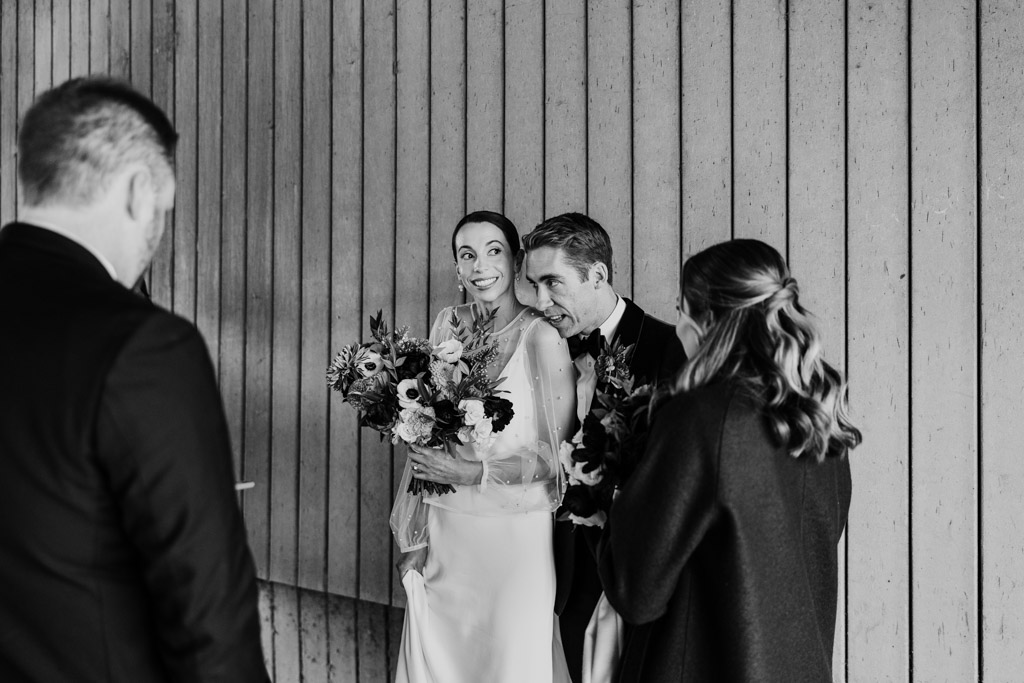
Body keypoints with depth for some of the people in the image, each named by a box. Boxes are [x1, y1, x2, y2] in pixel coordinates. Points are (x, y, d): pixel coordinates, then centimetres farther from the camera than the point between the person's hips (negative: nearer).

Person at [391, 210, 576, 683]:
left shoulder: (542, 337, -11)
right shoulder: (448, 325, 3)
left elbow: (553, 456, -8)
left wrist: (471, 473, -15)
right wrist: (415, 536, 9)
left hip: (515, 534, -4)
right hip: (443, 533, 4)